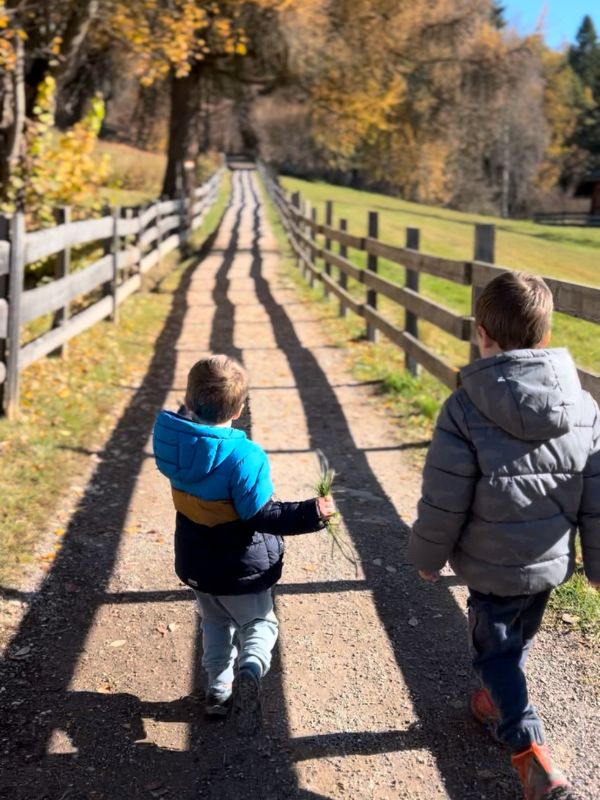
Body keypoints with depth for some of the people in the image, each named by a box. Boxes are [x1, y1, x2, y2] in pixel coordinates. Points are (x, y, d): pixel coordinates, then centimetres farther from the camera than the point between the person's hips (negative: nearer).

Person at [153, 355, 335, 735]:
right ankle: (252, 666, -12)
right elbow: (261, 515, -26)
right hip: (241, 568, -5)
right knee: (259, 622, 16)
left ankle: (218, 690, 32)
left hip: (195, 563, 5)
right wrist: (310, 513, -25)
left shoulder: (175, 440, -13)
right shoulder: (244, 457, -30)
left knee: (216, 624, 27)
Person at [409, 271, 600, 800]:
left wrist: (427, 557, 0)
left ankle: (531, 752, 6)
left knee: (495, 649, 15)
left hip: (492, 564, -4)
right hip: (552, 560, 5)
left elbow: (443, 503, -17)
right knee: (519, 640, 27)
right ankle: (500, 703, 50)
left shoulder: (466, 409, -21)